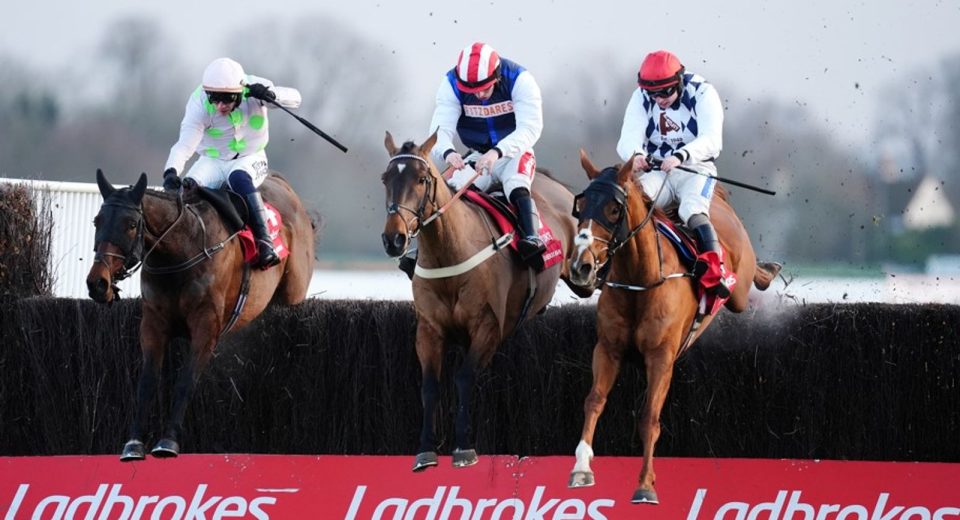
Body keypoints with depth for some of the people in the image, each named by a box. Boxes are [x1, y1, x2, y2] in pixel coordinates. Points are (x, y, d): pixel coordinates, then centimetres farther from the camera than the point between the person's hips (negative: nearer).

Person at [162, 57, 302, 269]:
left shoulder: (255, 89, -16)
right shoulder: (199, 103, -20)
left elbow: (294, 98, -12)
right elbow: (185, 143, -29)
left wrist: (271, 95, -34)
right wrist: (171, 171, -48)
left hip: (250, 159, -1)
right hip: (212, 162, 1)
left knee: (239, 178, -36)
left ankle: (265, 242, -42)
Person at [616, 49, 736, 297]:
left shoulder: (703, 94, -10)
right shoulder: (641, 98, 0)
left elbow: (711, 141, -23)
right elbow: (629, 138, -12)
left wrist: (681, 156, -43)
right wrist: (635, 155, -38)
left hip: (695, 168, -3)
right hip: (655, 171, 4)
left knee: (693, 210, -32)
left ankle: (716, 269, -43)